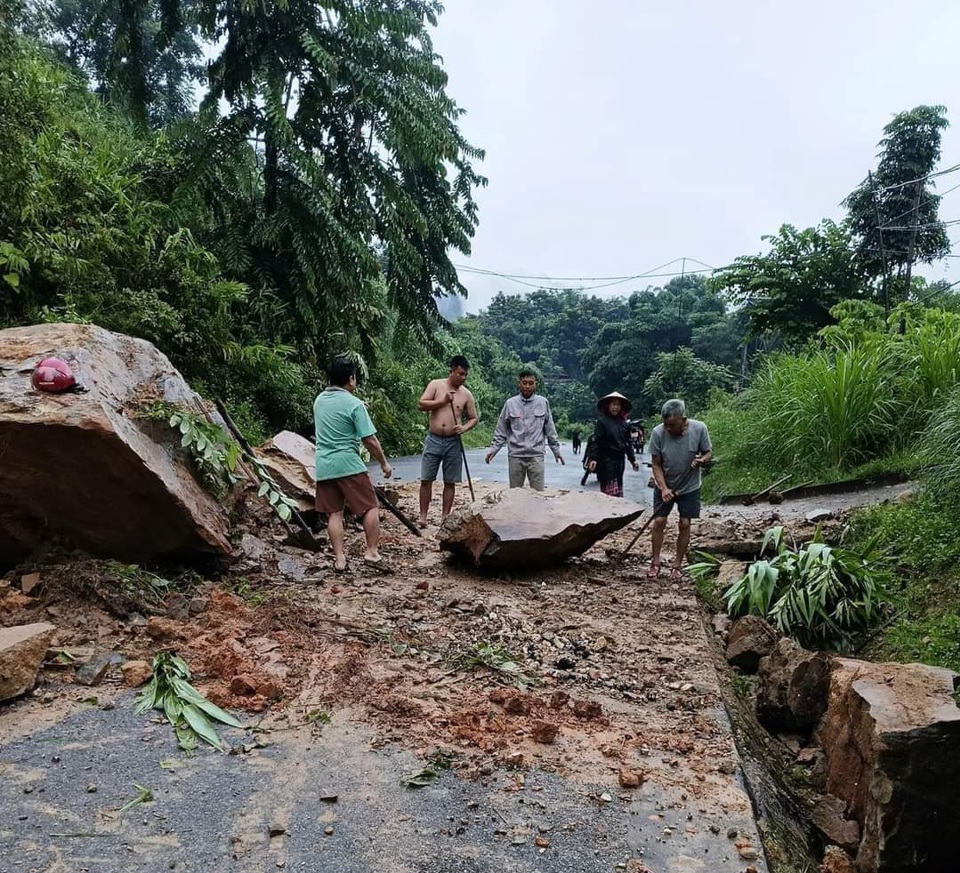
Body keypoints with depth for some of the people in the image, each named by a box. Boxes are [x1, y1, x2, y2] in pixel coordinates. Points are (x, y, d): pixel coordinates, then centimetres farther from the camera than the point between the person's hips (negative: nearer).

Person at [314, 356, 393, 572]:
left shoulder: (318, 400, 9)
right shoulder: (354, 404, -11)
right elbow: (370, 440, -11)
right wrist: (384, 464, 1)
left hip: (323, 466, 6)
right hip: (348, 464, -6)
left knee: (334, 513, 8)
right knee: (371, 507, 6)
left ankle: (339, 559, 7)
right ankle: (372, 552, 5)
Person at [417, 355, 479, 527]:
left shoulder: (466, 394, 3)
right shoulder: (435, 385, 0)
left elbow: (474, 418, 8)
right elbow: (421, 404, -6)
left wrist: (464, 428, -12)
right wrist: (443, 401, -14)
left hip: (453, 442, 1)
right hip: (433, 440, -1)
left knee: (450, 482, 4)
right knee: (426, 479, -1)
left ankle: (445, 517, 14)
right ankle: (423, 516, 7)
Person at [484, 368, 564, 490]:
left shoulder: (543, 403, 3)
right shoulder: (510, 403, 2)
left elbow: (550, 430, 10)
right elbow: (501, 430, 7)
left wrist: (556, 450, 12)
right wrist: (493, 449, 2)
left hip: (536, 455, 0)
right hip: (515, 456, 1)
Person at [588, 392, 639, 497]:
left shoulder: (623, 423, 11)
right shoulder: (602, 421, -5)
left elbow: (627, 443, 16)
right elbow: (597, 442, -10)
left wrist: (632, 459, 15)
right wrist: (594, 458, -18)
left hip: (620, 459, 6)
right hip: (607, 459, -6)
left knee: (618, 487, 8)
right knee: (611, 490, -12)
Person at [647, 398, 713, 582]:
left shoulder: (699, 429, -22)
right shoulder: (658, 432, -23)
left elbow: (708, 452, -6)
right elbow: (656, 465, -14)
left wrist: (703, 460, -30)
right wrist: (663, 488, -25)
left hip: (689, 487, 0)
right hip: (664, 486, 0)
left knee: (685, 524, 3)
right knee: (659, 521, 1)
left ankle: (677, 565, 17)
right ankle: (655, 562, 17)